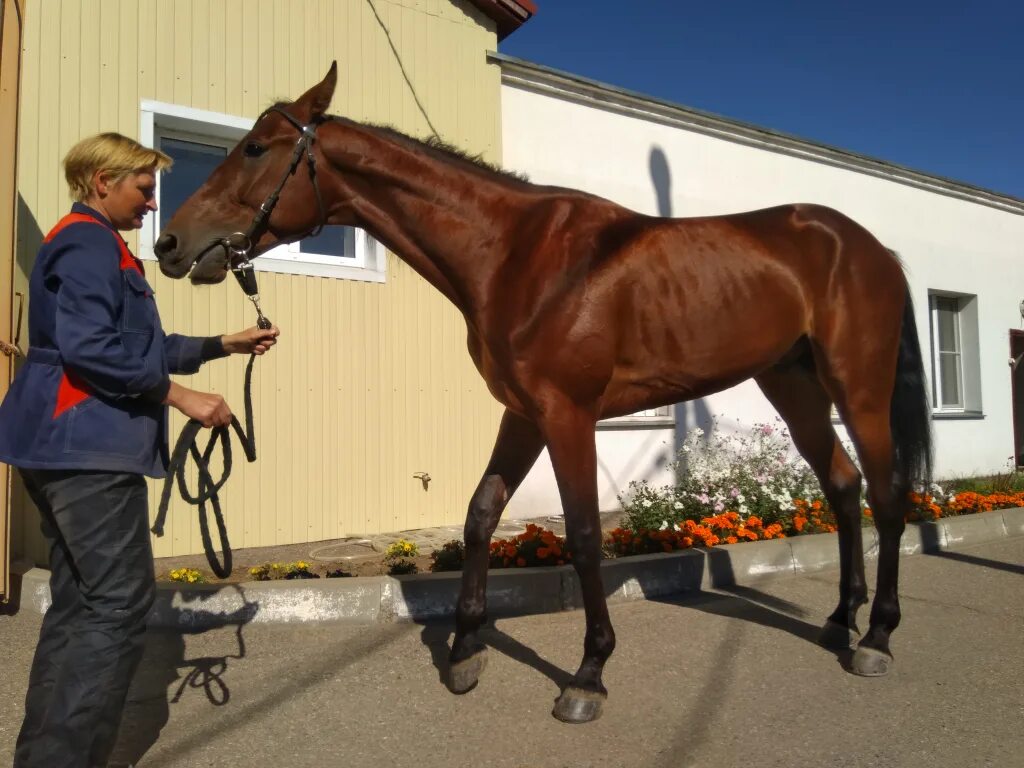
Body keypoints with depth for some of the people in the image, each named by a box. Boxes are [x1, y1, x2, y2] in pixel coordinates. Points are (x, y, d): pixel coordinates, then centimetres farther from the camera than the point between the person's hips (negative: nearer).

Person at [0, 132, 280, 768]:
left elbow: (139, 348, 24)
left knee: (79, 603, 13)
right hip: (89, 445, -11)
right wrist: (182, 396, -20)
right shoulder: (89, 241, -10)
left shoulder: (97, 245, 22)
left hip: (73, 445, 11)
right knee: (120, 604, -8)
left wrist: (226, 344, 22)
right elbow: (89, 346, -23)